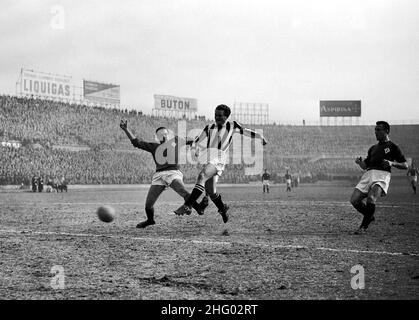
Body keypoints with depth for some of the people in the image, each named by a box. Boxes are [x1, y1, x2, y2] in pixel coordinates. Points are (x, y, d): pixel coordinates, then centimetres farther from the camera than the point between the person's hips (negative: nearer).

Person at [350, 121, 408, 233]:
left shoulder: (392, 146, 10)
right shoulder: (373, 148, 28)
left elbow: (405, 165, 6)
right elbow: (365, 165, 29)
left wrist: (392, 163, -12)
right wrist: (359, 162, 6)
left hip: (382, 174, -6)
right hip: (368, 174, 6)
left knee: (371, 198, -30)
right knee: (354, 200, -10)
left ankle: (364, 226, -15)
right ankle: (370, 217, 16)